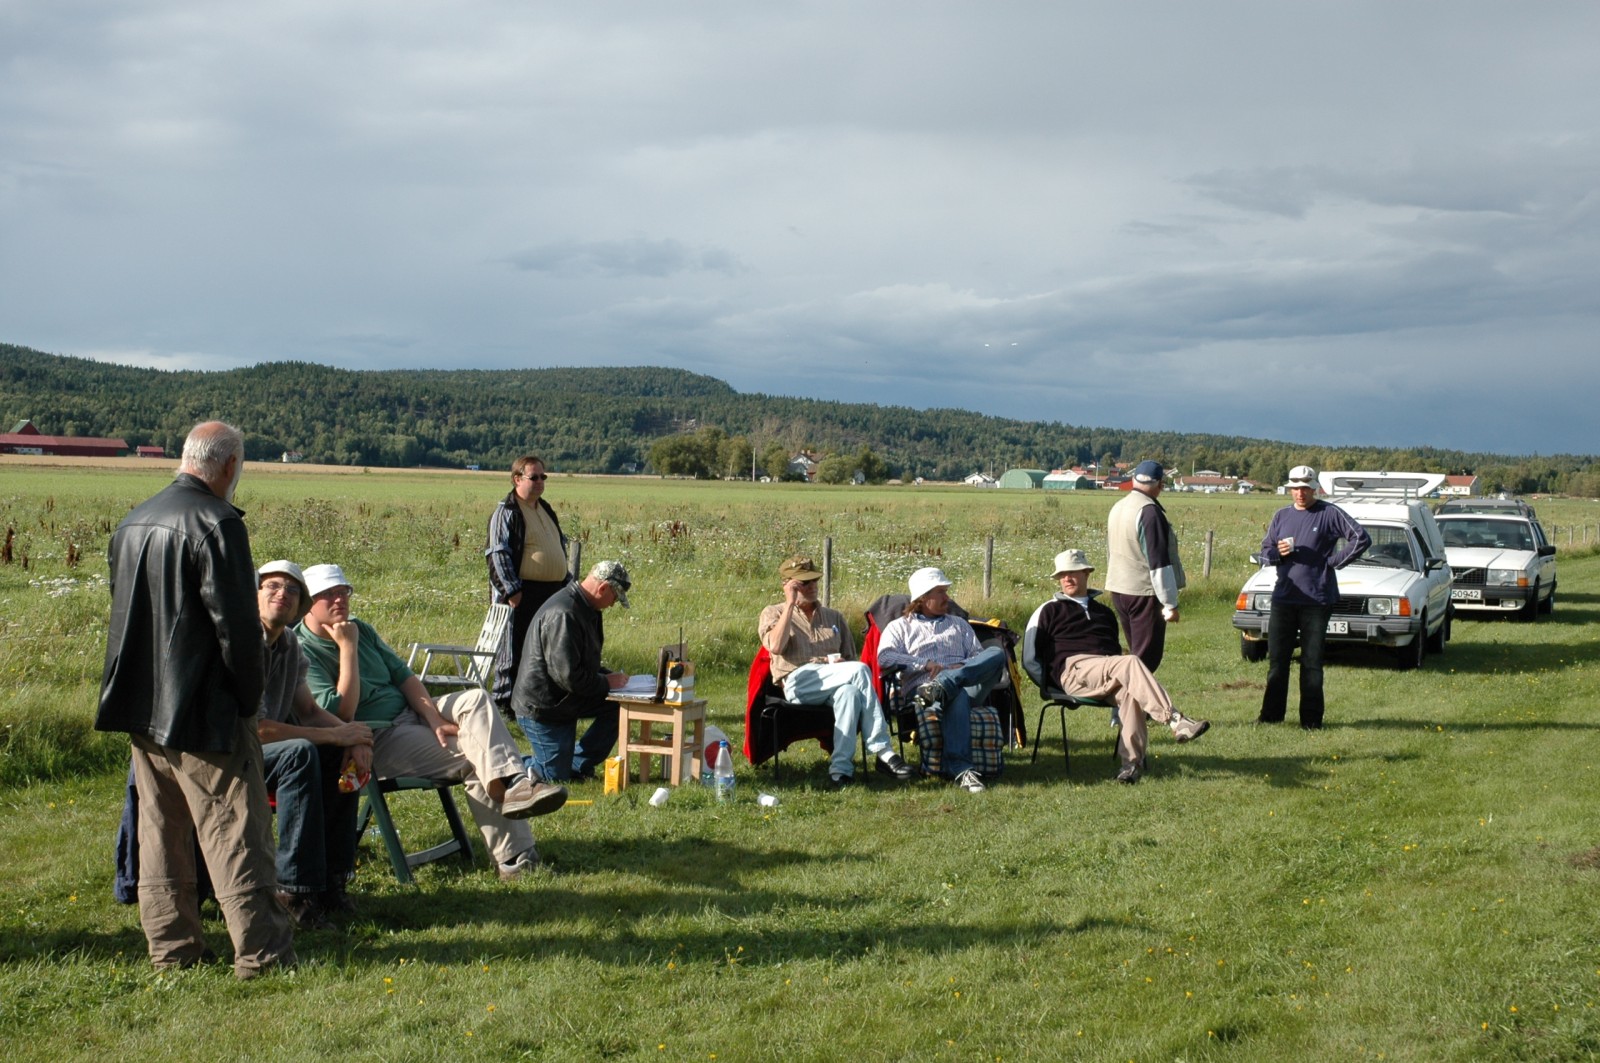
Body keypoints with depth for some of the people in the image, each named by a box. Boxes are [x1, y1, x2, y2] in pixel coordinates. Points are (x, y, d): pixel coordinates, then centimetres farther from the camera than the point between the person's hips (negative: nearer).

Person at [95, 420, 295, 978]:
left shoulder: (131, 522, 10)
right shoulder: (217, 523, -17)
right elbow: (235, 624, -18)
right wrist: (250, 694, -5)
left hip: (141, 710, 8)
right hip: (204, 712, -8)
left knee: (161, 830, 15)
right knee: (234, 833, -2)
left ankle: (171, 946, 22)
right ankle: (261, 951, 3)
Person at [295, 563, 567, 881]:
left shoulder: (359, 629, 13)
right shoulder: (302, 651, -11)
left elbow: (403, 676, 10)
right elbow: (342, 712, -21)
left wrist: (435, 719, -6)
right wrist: (348, 647, -19)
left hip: (409, 712, 7)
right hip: (374, 741, -7)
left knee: (475, 700, -18)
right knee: (474, 755, -22)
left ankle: (512, 784, -35)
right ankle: (515, 855, -28)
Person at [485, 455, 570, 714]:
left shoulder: (546, 510, 17)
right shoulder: (506, 513, -8)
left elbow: (561, 547, 26)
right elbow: (497, 554, -14)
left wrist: (566, 582, 19)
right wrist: (512, 590, -20)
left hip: (552, 593, 8)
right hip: (523, 595, -8)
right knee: (514, 651, -3)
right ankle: (504, 702, 5)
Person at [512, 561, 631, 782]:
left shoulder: (585, 610, 7)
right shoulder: (563, 615, -27)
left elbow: (585, 663, 19)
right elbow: (567, 675, -28)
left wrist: (609, 675, 1)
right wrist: (606, 683, -15)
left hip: (563, 700, 10)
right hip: (541, 708, -10)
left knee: (617, 706, -4)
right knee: (556, 777, -6)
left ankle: (578, 765, 5)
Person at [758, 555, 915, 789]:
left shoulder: (835, 617, 27)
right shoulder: (774, 614, 14)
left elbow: (851, 658, 24)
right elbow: (775, 647, -8)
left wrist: (838, 664, -1)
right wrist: (790, 604, -5)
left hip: (835, 684, 4)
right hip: (797, 682, -4)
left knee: (849, 692, -36)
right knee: (859, 670, -31)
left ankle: (841, 767, -41)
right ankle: (882, 751, -33)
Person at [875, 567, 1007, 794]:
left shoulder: (959, 624, 35)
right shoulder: (900, 626, 23)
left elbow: (980, 656, 21)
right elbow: (884, 657, 3)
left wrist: (963, 668, -3)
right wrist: (926, 664, -6)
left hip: (968, 683, 4)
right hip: (922, 687, -4)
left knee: (997, 653, -28)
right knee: (957, 697, -43)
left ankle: (941, 687, -44)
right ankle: (960, 769, -54)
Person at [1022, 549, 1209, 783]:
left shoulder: (1104, 612, 33)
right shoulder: (1049, 611, 19)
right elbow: (1030, 658, 12)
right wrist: (1050, 683, -2)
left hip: (1108, 675, 4)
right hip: (1073, 669, -4)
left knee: (1130, 692, -35)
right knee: (1131, 663, -33)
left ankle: (1131, 760, -45)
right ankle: (1176, 721, -43)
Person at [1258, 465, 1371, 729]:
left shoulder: (1330, 514, -2)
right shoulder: (1281, 516, 13)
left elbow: (1362, 538, -6)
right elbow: (1264, 552, 15)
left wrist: (1334, 560, -8)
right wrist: (1277, 553, -7)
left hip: (1317, 600, -4)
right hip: (1283, 597, 4)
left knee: (1312, 662, 1)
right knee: (1277, 660, 5)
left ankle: (1311, 718, 7)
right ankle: (1271, 714, 13)